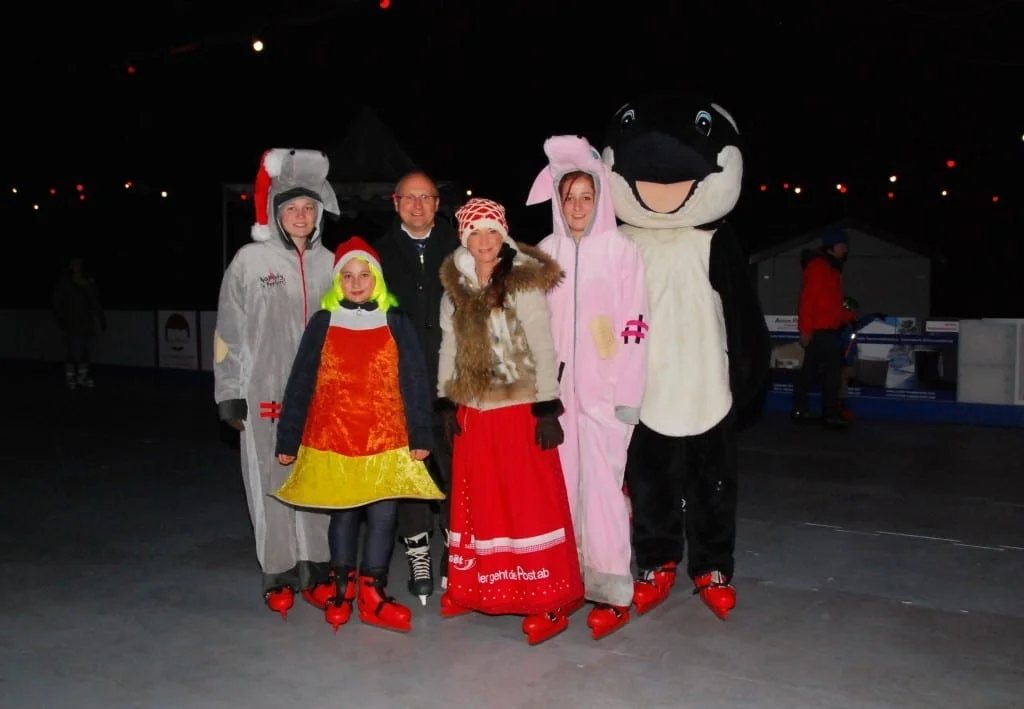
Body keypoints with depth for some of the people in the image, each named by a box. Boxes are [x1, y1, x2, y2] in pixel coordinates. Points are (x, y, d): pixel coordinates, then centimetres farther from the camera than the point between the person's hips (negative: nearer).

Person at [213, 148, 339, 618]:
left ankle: (317, 571, 20)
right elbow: (228, 332, 1)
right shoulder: (251, 261, -2)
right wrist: (228, 393, 0)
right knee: (274, 485, 4)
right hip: (266, 394, -2)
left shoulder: (327, 262, 6)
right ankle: (279, 578, 17)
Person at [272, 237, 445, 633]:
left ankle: (372, 595, 12)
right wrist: (288, 440, 3)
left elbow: (414, 382, 1)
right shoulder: (323, 323, 3)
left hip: (385, 441, 0)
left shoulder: (396, 324, 2)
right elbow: (300, 383, 4)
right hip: (332, 439, 1)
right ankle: (341, 591, 25)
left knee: (382, 515, -1)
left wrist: (420, 435, -5)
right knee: (342, 514, 10)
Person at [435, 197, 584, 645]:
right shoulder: (454, 290, 7)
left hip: (520, 410, -5)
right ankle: (474, 587, 27)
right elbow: (449, 349, 13)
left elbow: (544, 350, -10)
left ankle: (548, 601, 7)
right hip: (472, 413, 5)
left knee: (532, 503, -2)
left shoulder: (525, 286, -8)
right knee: (479, 503, 13)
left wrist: (547, 409, -13)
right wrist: (445, 403, 9)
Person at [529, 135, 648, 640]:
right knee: (562, 482, 8)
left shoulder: (622, 251, -3)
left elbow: (634, 327, -7)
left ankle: (611, 592, 7)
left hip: (604, 390, -4)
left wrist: (627, 396, -10)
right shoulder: (545, 252, 9)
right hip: (556, 388, 4)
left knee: (602, 485, -5)